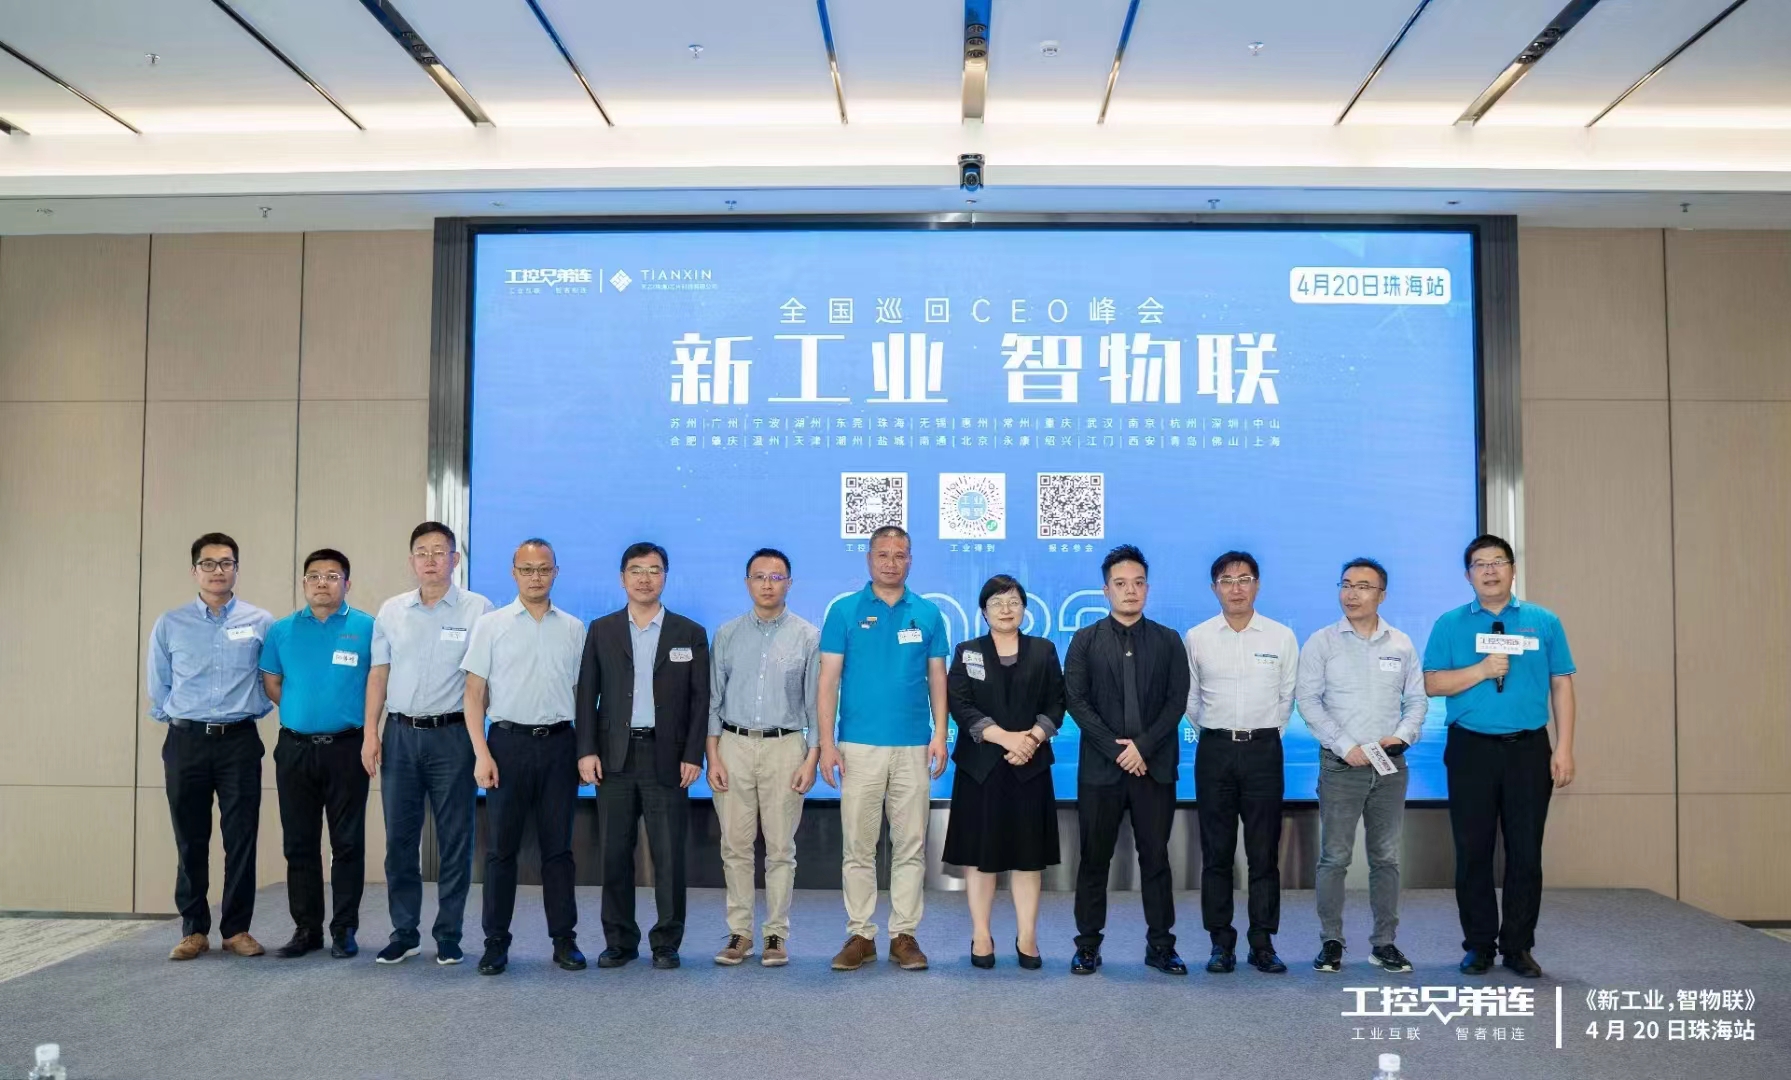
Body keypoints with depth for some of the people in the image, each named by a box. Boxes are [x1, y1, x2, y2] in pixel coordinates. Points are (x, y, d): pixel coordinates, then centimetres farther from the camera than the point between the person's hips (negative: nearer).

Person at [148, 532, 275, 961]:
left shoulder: (261, 622, 3)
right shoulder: (170, 625, 4)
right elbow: (158, 688, 13)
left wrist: (251, 710, 9)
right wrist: (174, 717, 12)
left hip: (240, 741, 0)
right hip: (186, 742, 1)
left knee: (241, 838, 1)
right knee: (190, 841, 6)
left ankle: (236, 929, 11)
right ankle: (194, 929, 17)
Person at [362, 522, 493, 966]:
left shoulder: (478, 609, -3)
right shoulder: (391, 611, 8)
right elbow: (378, 673, 11)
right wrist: (370, 733, 4)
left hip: (452, 734, -3)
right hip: (400, 733, 3)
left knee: (455, 838, 3)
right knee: (399, 837, 8)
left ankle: (448, 936, 14)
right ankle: (404, 933, 19)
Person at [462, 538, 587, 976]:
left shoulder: (574, 628, 8)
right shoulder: (491, 625, 2)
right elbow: (474, 694, 0)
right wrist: (482, 754, -9)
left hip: (559, 743, 2)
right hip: (509, 742, -1)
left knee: (558, 847, 7)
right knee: (501, 847, 4)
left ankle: (564, 939, 15)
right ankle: (496, 941, 13)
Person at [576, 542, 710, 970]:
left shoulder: (690, 634, 5)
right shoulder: (601, 631, 9)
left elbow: (700, 699, 3)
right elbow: (587, 694, 6)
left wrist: (693, 755, -5)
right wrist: (586, 751, -3)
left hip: (666, 757, -1)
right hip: (615, 756, 1)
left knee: (669, 855, 1)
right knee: (615, 853, 6)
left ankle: (666, 943, 12)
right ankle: (619, 941, 17)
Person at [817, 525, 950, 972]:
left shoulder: (928, 613, 7)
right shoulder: (844, 610, 2)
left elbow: (937, 679, 10)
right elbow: (828, 680, 0)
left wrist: (940, 735, -1)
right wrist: (827, 743, -6)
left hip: (914, 747, 1)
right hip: (859, 746, -1)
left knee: (911, 846, 5)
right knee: (857, 846, 3)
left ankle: (904, 934, 15)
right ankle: (860, 934, 13)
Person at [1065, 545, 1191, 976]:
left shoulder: (1169, 641, 7)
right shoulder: (1085, 640, 4)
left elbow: (1177, 700, 1)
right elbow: (1076, 700, -3)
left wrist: (1143, 745, -11)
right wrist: (1116, 748, -10)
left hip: (1154, 766, 1)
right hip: (1101, 766, 0)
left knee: (1155, 857, 5)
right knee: (1094, 859, 5)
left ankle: (1160, 944, 15)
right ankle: (1088, 944, 13)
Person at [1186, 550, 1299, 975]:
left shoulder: (1282, 637, 1)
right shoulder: (1197, 638, 2)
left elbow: (1287, 696, 9)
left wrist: (1264, 734, 10)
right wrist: (1212, 734, 12)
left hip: (1263, 749, 0)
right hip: (1214, 749, 1)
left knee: (1264, 852, 3)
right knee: (1216, 852, 5)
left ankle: (1263, 943, 12)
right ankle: (1221, 942, 13)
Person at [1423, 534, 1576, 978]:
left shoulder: (1544, 622, 7)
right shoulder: (1450, 624, 5)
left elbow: (1561, 686, 6)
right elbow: (1432, 683, -1)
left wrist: (1564, 749, -1)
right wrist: (1481, 670, -15)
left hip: (1528, 749, 1)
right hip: (1471, 749, 0)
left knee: (1526, 852, 4)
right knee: (1473, 851, 4)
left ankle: (1518, 945, 16)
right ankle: (1478, 944, 15)